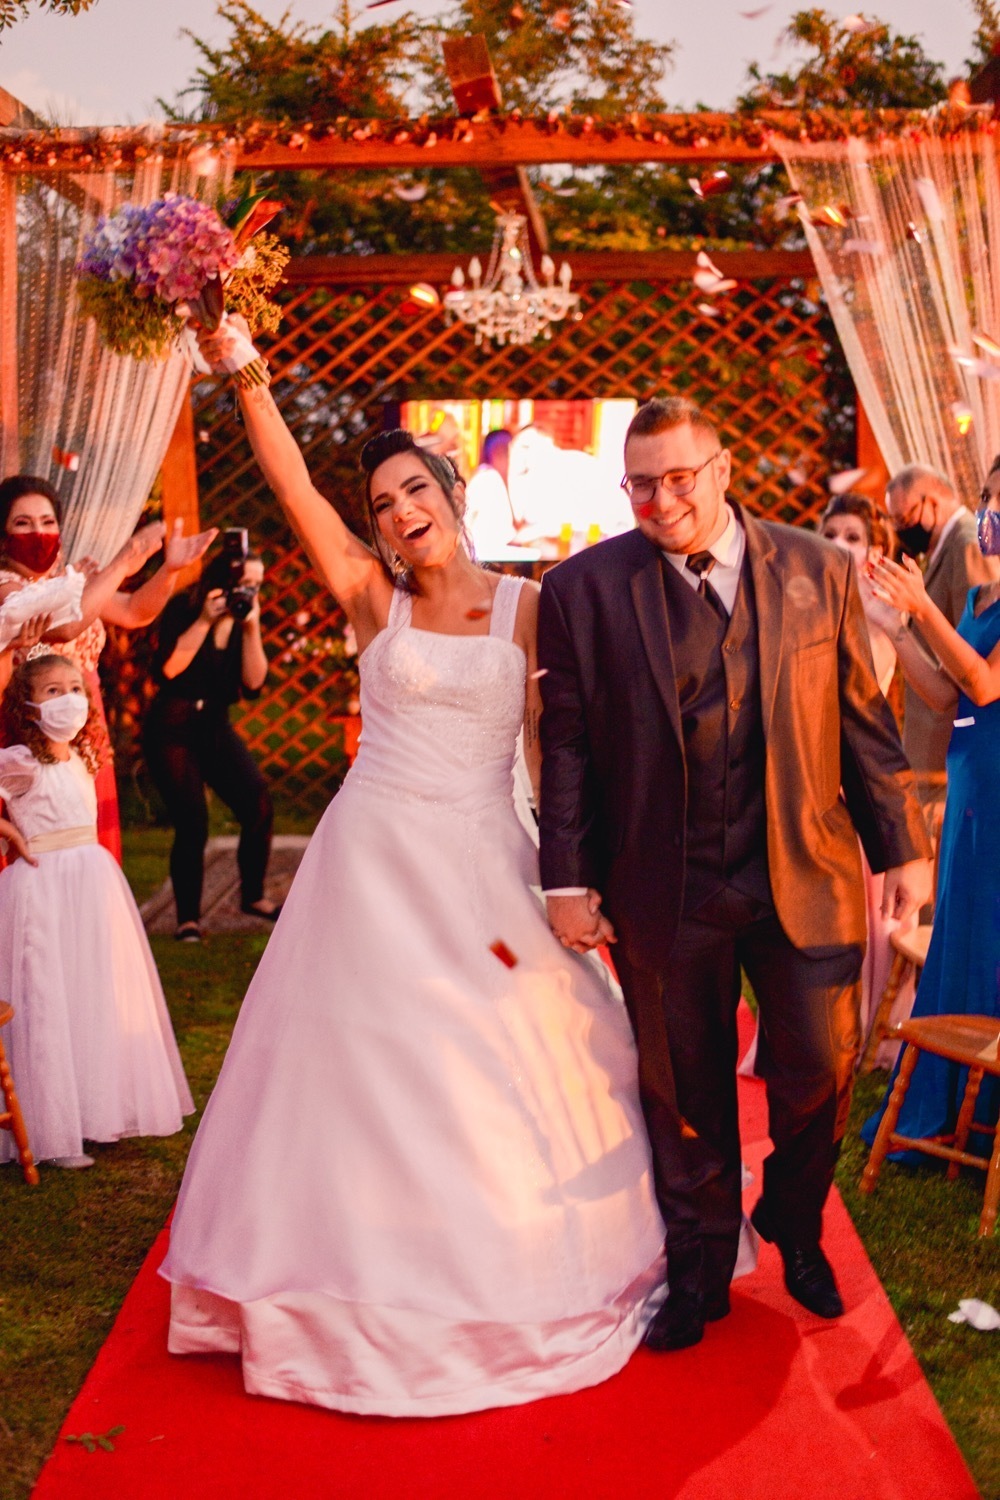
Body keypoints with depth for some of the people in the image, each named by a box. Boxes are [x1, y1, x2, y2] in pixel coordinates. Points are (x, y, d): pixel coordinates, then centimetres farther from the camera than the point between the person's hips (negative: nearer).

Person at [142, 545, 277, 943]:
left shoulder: (245, 616, 4)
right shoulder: (184, 608, -9)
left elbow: (253, 683, -4)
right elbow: (168, 668, -22)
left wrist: (251, 629, -13)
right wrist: (205, 620, -22)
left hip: (216, 727, 5)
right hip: (171, 729, -5)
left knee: (258, 805, -10)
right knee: (192, 824, -9)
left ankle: (253, 895, 10)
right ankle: (188, 918, 6)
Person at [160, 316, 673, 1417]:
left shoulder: (525, 605, 1)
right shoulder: (373, 600, 2)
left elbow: (549, 743, 0)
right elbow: (292, 487, -8)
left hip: (483, 863, 0)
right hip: (375, 860, 1)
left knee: (503, 1064, 8)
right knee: (367, 1061, 7)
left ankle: (508, 1271, 30)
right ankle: (380, 1276, 25)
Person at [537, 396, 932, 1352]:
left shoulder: (817, 572, 1)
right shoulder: (584, 588, -3)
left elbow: (863, 719, 6)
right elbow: (567, 743, -1)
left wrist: (902, 844, 6)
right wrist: (568, 878, -5)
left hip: (804, 874, 1)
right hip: (663, 888, -1)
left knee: (819, 1069, 8)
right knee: (685, 1089, 12)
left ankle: (794, 1226, 38)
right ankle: (699, 1267, 33)